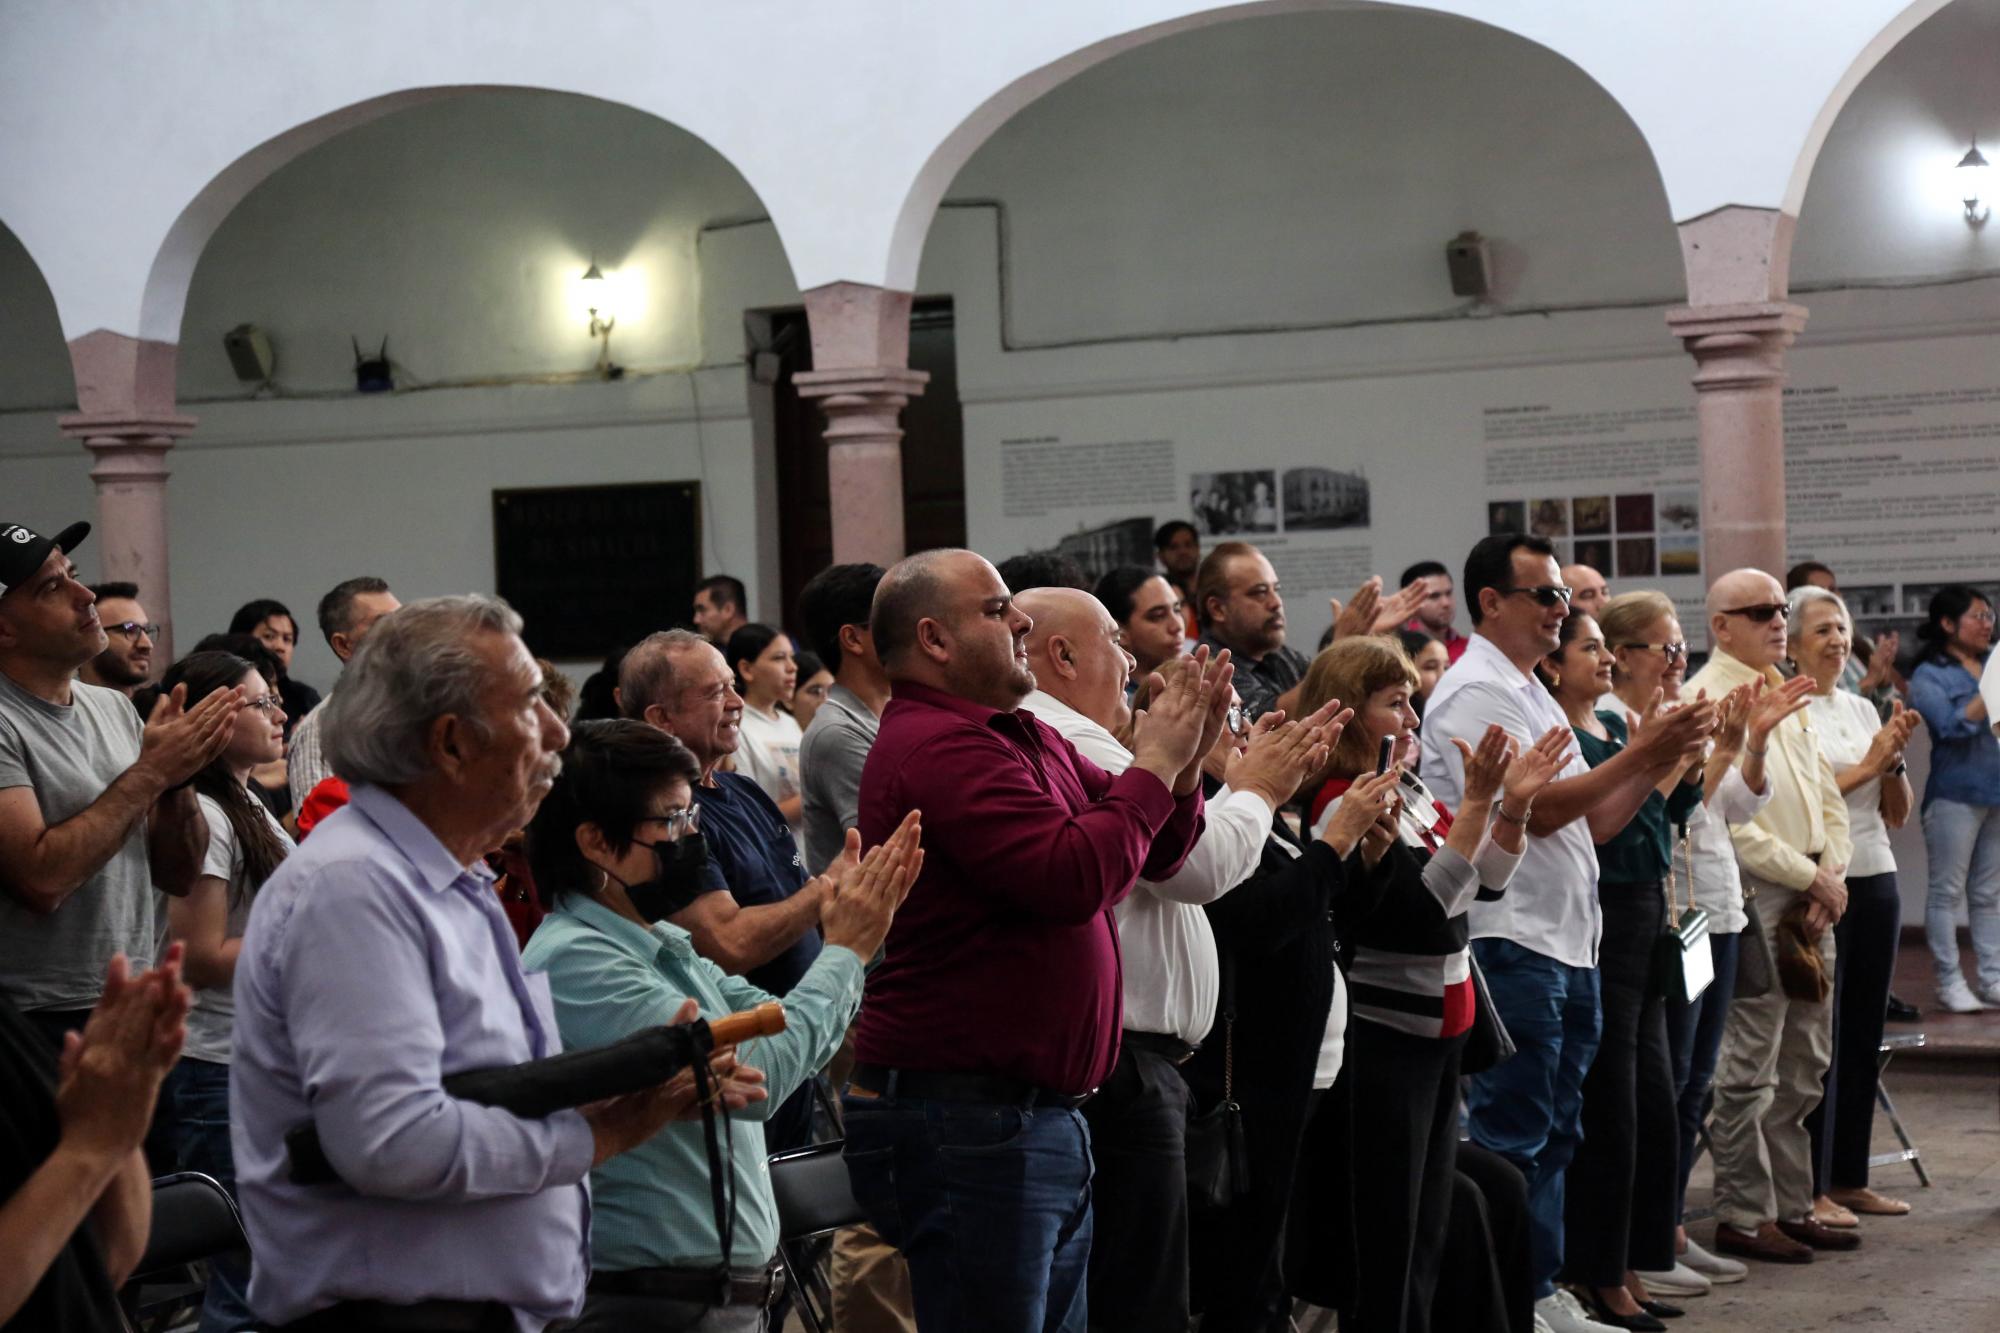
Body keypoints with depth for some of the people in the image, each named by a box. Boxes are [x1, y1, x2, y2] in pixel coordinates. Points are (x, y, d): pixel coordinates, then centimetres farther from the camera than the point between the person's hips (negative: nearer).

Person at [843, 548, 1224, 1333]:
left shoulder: (1024, 737, 15)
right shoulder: (938, 747, -16)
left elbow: (1154, 856, 18)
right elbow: (1073, 878, -26)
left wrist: (1182, 764, 0)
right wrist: (1153, 765, -13)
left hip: (1036, 1114, 10)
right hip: (964, 1120, -10)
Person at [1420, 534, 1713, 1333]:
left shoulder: (1533, 695, 18)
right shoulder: (1475, 692, -11)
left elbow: (1590, 824, 18)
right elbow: (1537, 809, -19)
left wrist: (1660, 761, 5)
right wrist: (1643, 751, -16)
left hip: (1569, 942, 10)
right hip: (1510, 942, -10)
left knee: (1555, 1133, 13)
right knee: (1512, 1137, -5)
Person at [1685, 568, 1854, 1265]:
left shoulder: (1786, 697, 17)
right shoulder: (1707, 699, -11)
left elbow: (1829, 799, 17)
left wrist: (1831, 879, 1)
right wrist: (1812, 878, -12)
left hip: (1810, 895, 9)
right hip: (1753, 895, -9)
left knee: (1805, 1063, 12)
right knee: (1750, 1068, -4)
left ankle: (1791, 1206, 21)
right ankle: (1742, 1215, 4)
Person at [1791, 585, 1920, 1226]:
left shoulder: (1864, 711, 14)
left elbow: (1897, 814, 14)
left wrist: (1895, 760, -4)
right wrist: (1868, 764, -13)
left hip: (1876, 881, 7)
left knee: (1864, 1034, 10)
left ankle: (1849, 1178, 19)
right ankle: (1810, 1189, 3)